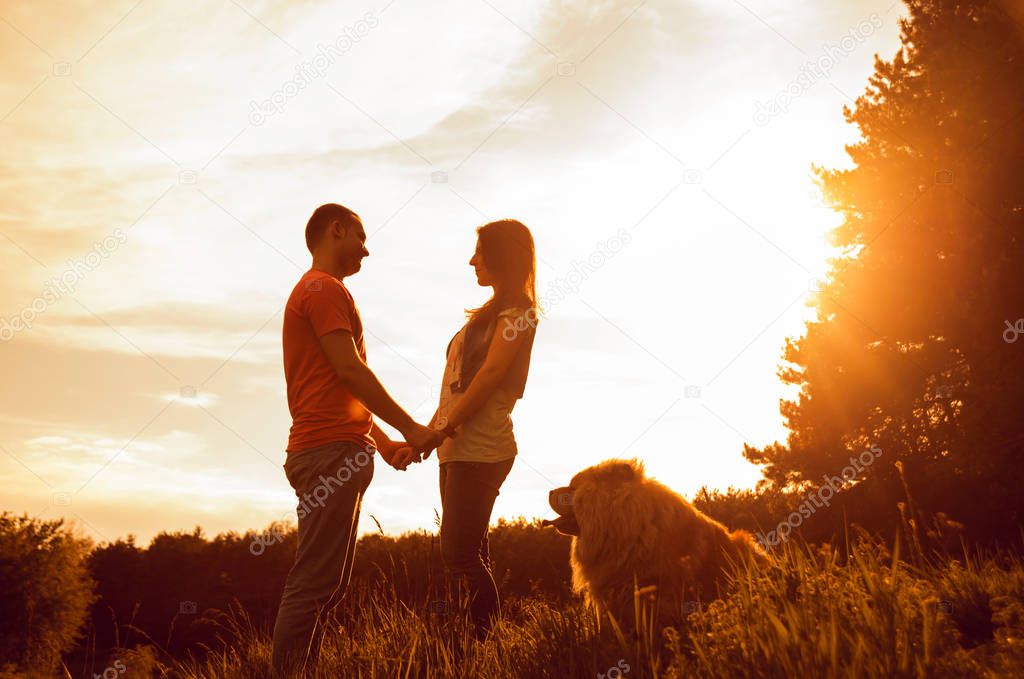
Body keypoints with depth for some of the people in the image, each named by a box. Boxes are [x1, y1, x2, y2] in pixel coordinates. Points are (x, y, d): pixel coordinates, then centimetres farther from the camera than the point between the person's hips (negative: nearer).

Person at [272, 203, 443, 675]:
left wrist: (384, 443, 21)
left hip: (322, 452, 10)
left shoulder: (313, 290, 25)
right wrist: (410, 428, -9)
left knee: (324, 582, 11)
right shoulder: (325, 289, -6)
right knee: (318, 583, -11)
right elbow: (350, 370, -15)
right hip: (332, 452, -10)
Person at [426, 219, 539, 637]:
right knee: (466, 555, 10)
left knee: (460, 554, -11)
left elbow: (490, 374, -17)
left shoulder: (516, 312, -5)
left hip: (481, 450, -9)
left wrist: (442, 429, -20)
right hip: (457, 449, 9)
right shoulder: (491, 312, 21)